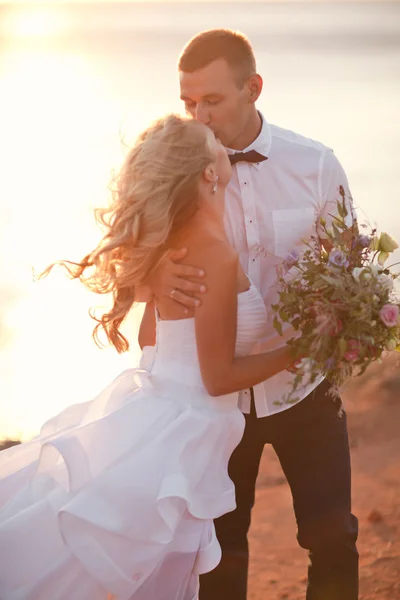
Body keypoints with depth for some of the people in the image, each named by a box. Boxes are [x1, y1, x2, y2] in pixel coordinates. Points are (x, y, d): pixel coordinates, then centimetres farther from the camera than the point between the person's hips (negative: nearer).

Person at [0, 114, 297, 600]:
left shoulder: (171, 248, 4)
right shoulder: (218, 255, -20)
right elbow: (219, 377, -16)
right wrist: (296, 351, -5)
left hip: (147, 411, 9)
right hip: (178, 436, -9)